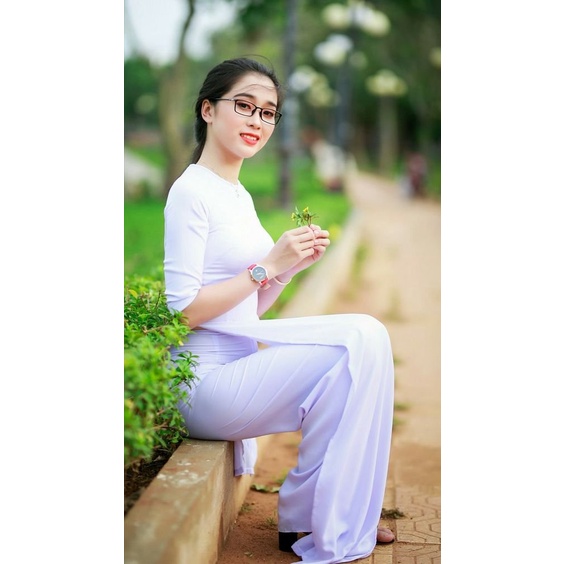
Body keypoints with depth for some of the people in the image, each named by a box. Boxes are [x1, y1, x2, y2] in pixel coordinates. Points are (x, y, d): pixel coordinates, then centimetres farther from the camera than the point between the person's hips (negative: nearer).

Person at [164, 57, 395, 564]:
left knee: (364, 334, -1)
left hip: (244, 353, 9)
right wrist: (269, 264, -17)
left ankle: (312, 515, 4)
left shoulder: (239, 195, 17)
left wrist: (295, 264, 3)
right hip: (207, 381, -9)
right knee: (354, 351, -17)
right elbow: (184, 311, -17)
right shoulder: (192, 192, -11)